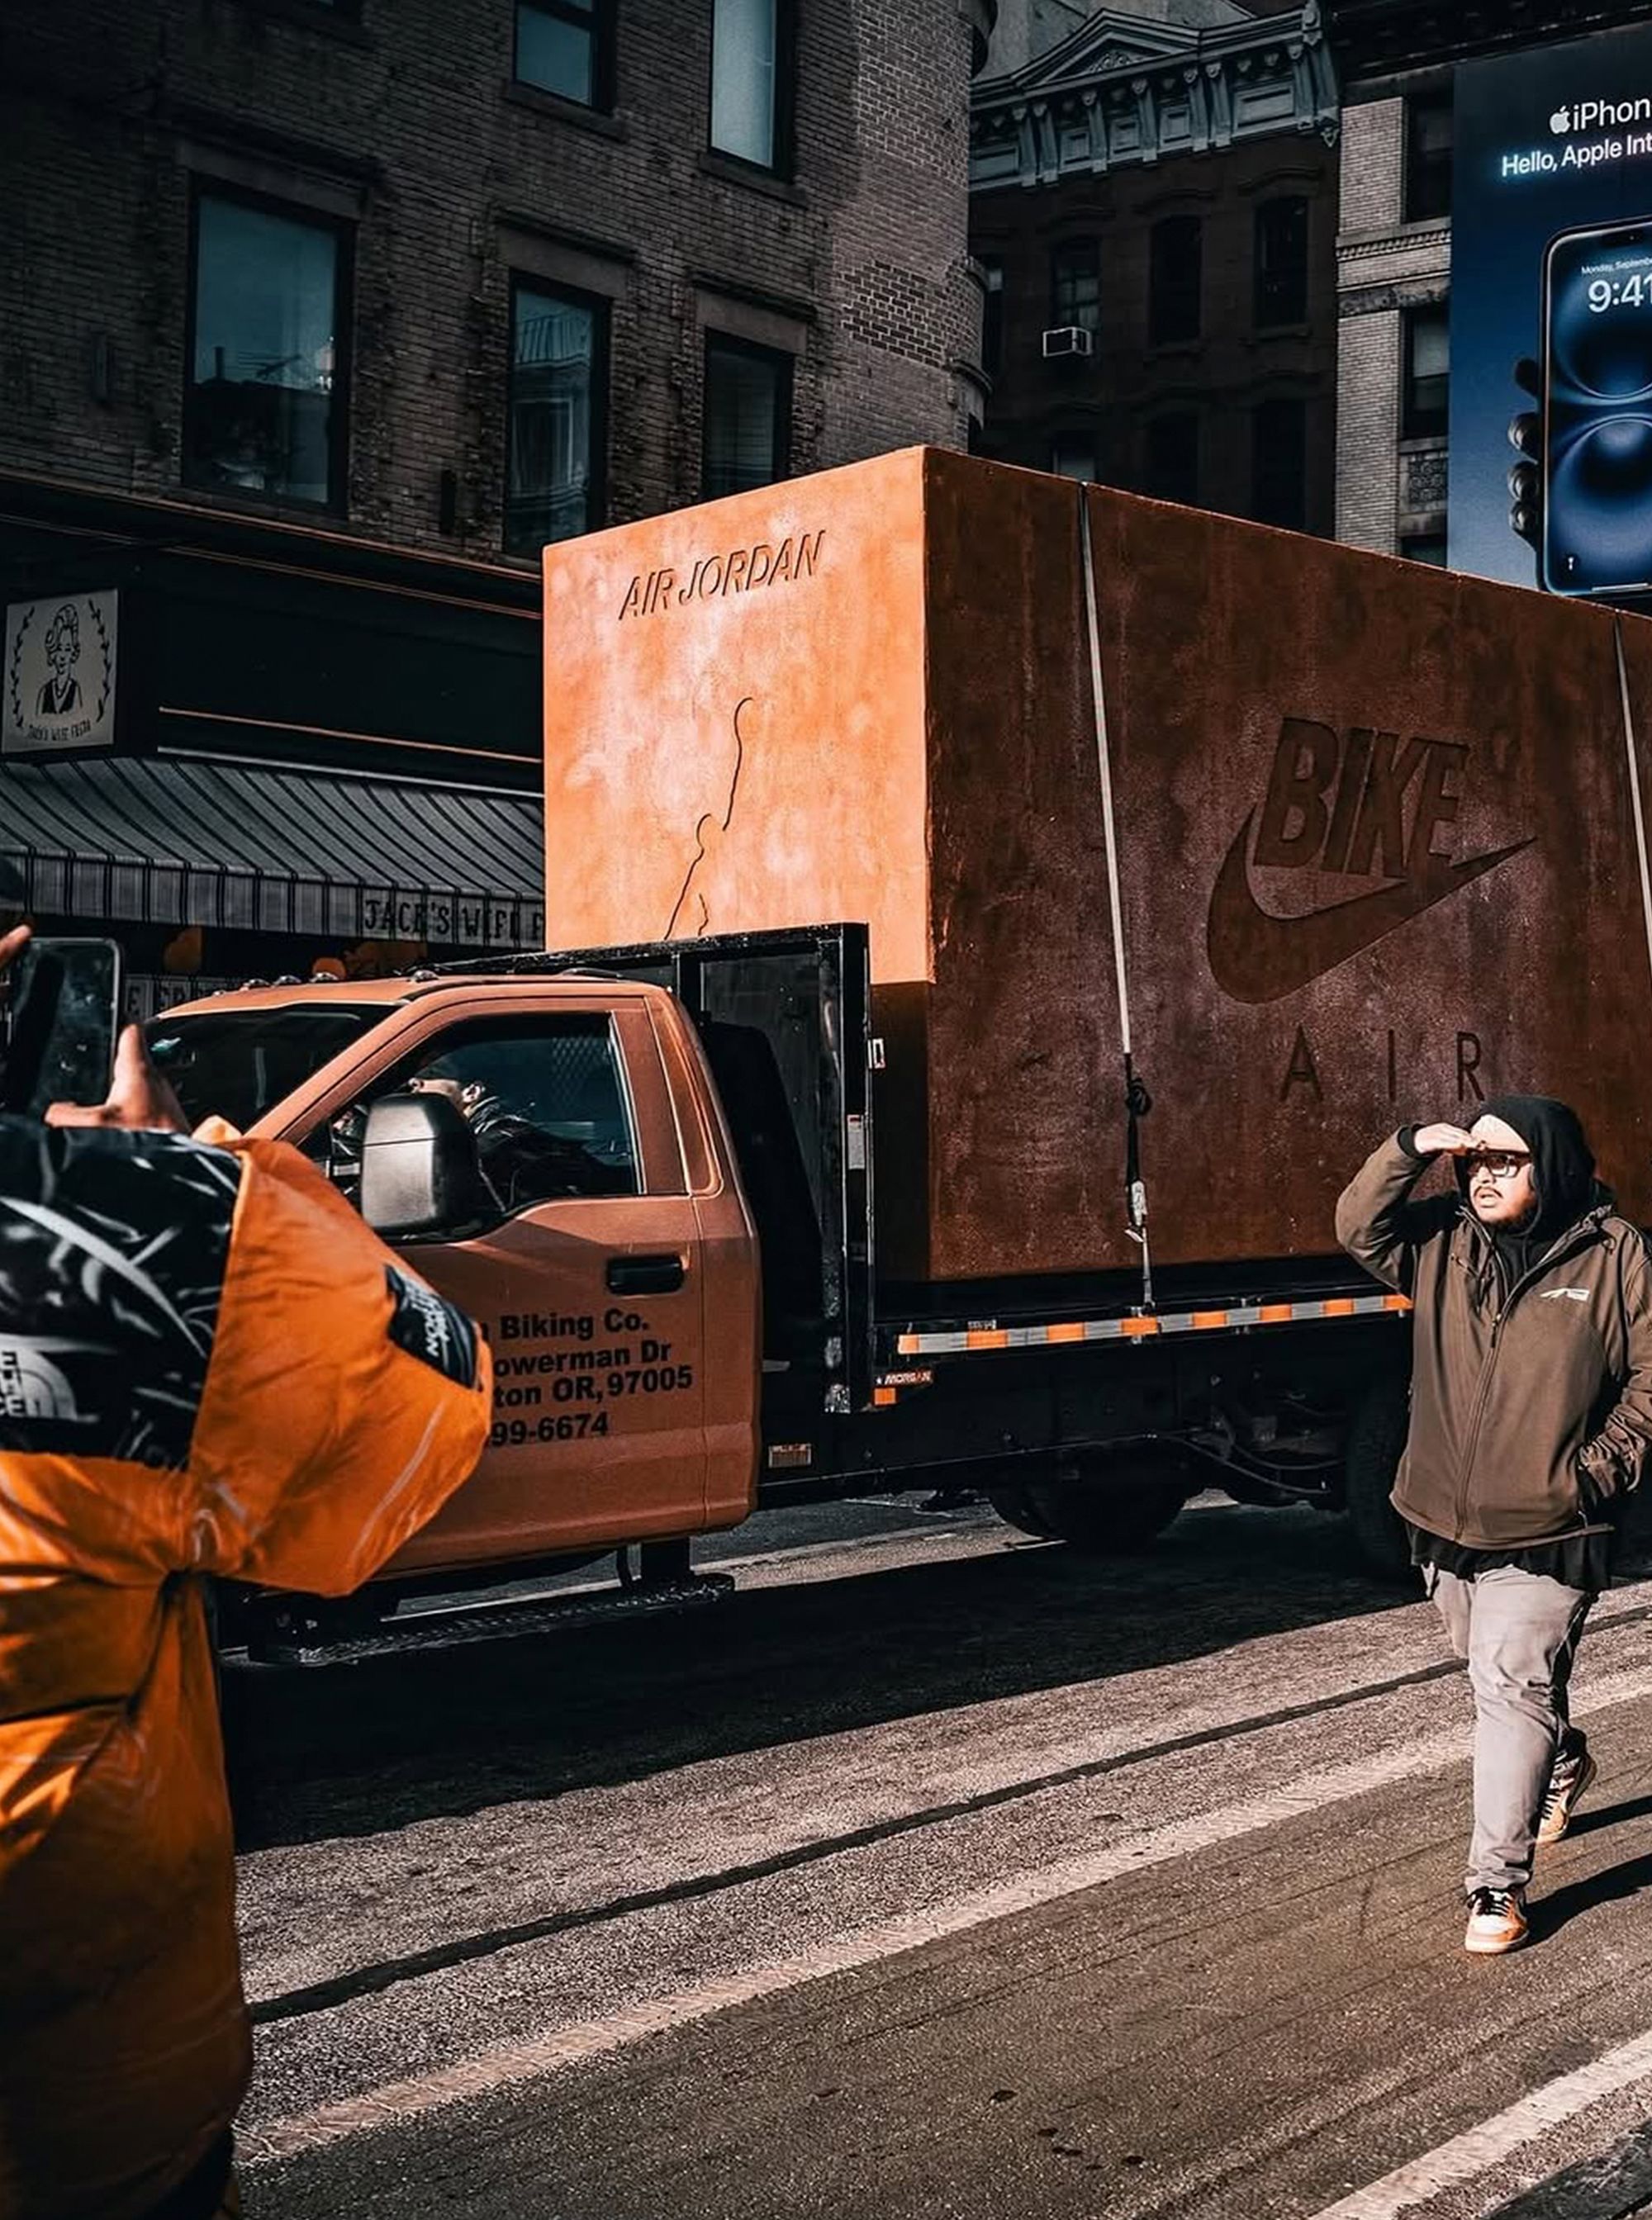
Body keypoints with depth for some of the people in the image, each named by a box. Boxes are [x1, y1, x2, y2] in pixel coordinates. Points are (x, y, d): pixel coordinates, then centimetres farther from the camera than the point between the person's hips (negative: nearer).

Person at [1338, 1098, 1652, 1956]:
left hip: (1547, 1532, -5)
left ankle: (1498, 1885, -7)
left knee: (1512, 1686, -12)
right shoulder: (1445, 1240, 3)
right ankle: (1562, 1763, 54)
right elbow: (1359, 1227, -4)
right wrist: (1408, 1152, -15)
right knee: (1495, 1675, 24)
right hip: (1447, 1522, 6)